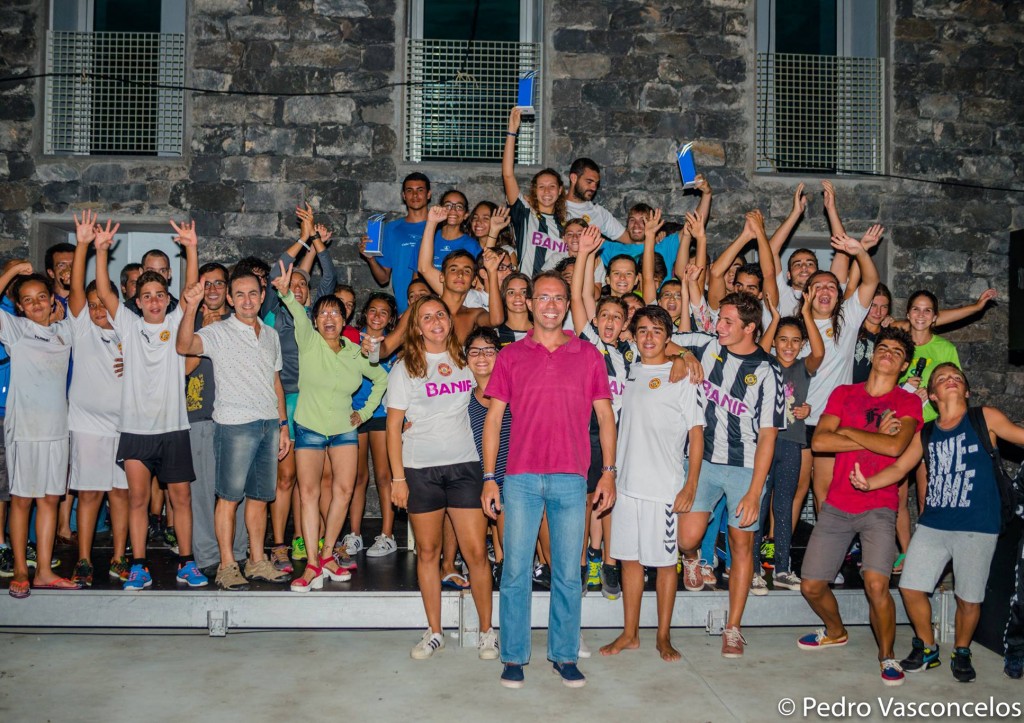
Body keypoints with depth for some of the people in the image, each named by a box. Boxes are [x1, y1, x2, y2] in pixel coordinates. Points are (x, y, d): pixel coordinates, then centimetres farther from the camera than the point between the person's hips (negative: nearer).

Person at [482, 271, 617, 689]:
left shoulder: (588, 355, 7)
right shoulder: (511, 356, 6)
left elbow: (605, 416, 8)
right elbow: (493, 417, 6)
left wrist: (609, 472, 1)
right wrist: (489, 477, 0)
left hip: (571, 480, 0)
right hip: (521, 478, 0)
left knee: (568, 573, 7)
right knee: (516, 571, 3)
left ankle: (564, 655, 21)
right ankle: (514, 656, 16)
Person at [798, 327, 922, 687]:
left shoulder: (908, 402, 0)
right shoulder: (843, 393, 7)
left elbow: (895, 446, -19)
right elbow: (819, 441, -7)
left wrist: (848, 431, -8)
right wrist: (875, 438, -10)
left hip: (878, 507, -3)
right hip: (836, 506, 3)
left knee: (876, 584, -21)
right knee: (811, 586, 5)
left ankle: (887, 655, 6)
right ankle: (836, 632, 36)